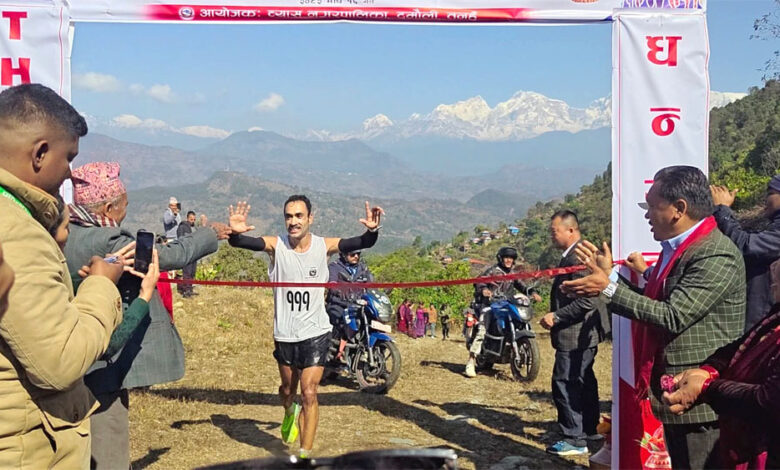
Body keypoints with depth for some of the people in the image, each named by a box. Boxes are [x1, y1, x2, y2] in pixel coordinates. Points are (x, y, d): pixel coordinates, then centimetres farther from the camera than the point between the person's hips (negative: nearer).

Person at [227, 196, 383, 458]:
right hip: (284, 334, 2)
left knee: (309, 394, -7)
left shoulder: (324, 246, -10)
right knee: (287, 390, 21)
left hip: (315, 333, -2)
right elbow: (242, 243, -26)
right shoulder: (276, 245, -11)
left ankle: (305, 455, 4)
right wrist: (235, 233, -50)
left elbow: (363, 243, -20)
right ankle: (290, 413, 55)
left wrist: (372, 231, -43)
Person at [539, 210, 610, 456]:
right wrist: (555, 314, 12)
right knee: (584, 381, 21)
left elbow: (587, 301, -28)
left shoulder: (579, 257, -23)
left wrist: (556, 317, -23)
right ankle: (589, 428, 36)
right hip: (583, 333, 11)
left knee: (565, 384, -5)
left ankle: (575, 440, 3)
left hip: (575, 334, -11)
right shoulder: (573, 254, 10)